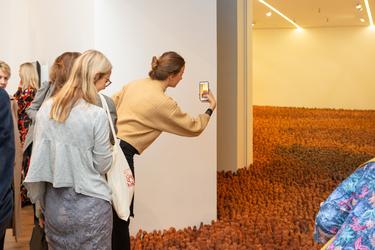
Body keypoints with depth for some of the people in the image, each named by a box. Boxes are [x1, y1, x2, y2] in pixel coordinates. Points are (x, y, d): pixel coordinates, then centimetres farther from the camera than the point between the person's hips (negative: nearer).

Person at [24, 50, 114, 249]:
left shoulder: (46, 107, -3)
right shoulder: (97, 115, -18)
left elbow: (38, 152, 6)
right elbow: (103, 166, -9)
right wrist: (110, 148, 10)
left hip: (54, 202, 5)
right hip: (89, 204, -5)